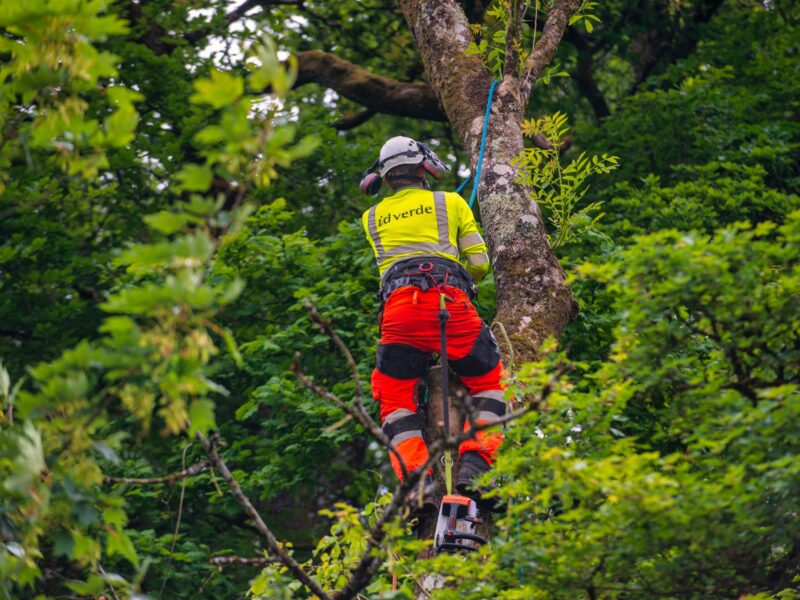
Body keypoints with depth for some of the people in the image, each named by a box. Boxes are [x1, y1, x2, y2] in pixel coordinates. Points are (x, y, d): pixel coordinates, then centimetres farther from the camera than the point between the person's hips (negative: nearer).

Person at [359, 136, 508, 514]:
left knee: (394, 398, 9)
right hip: (450, 298, -1)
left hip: (397, 305, 1)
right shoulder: (450, 203, 19)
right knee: (489, 382, 12)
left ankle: (416, 479, -12)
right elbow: (480, 263, 18)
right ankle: (476, 462, -10)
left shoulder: (372, 218, 27)